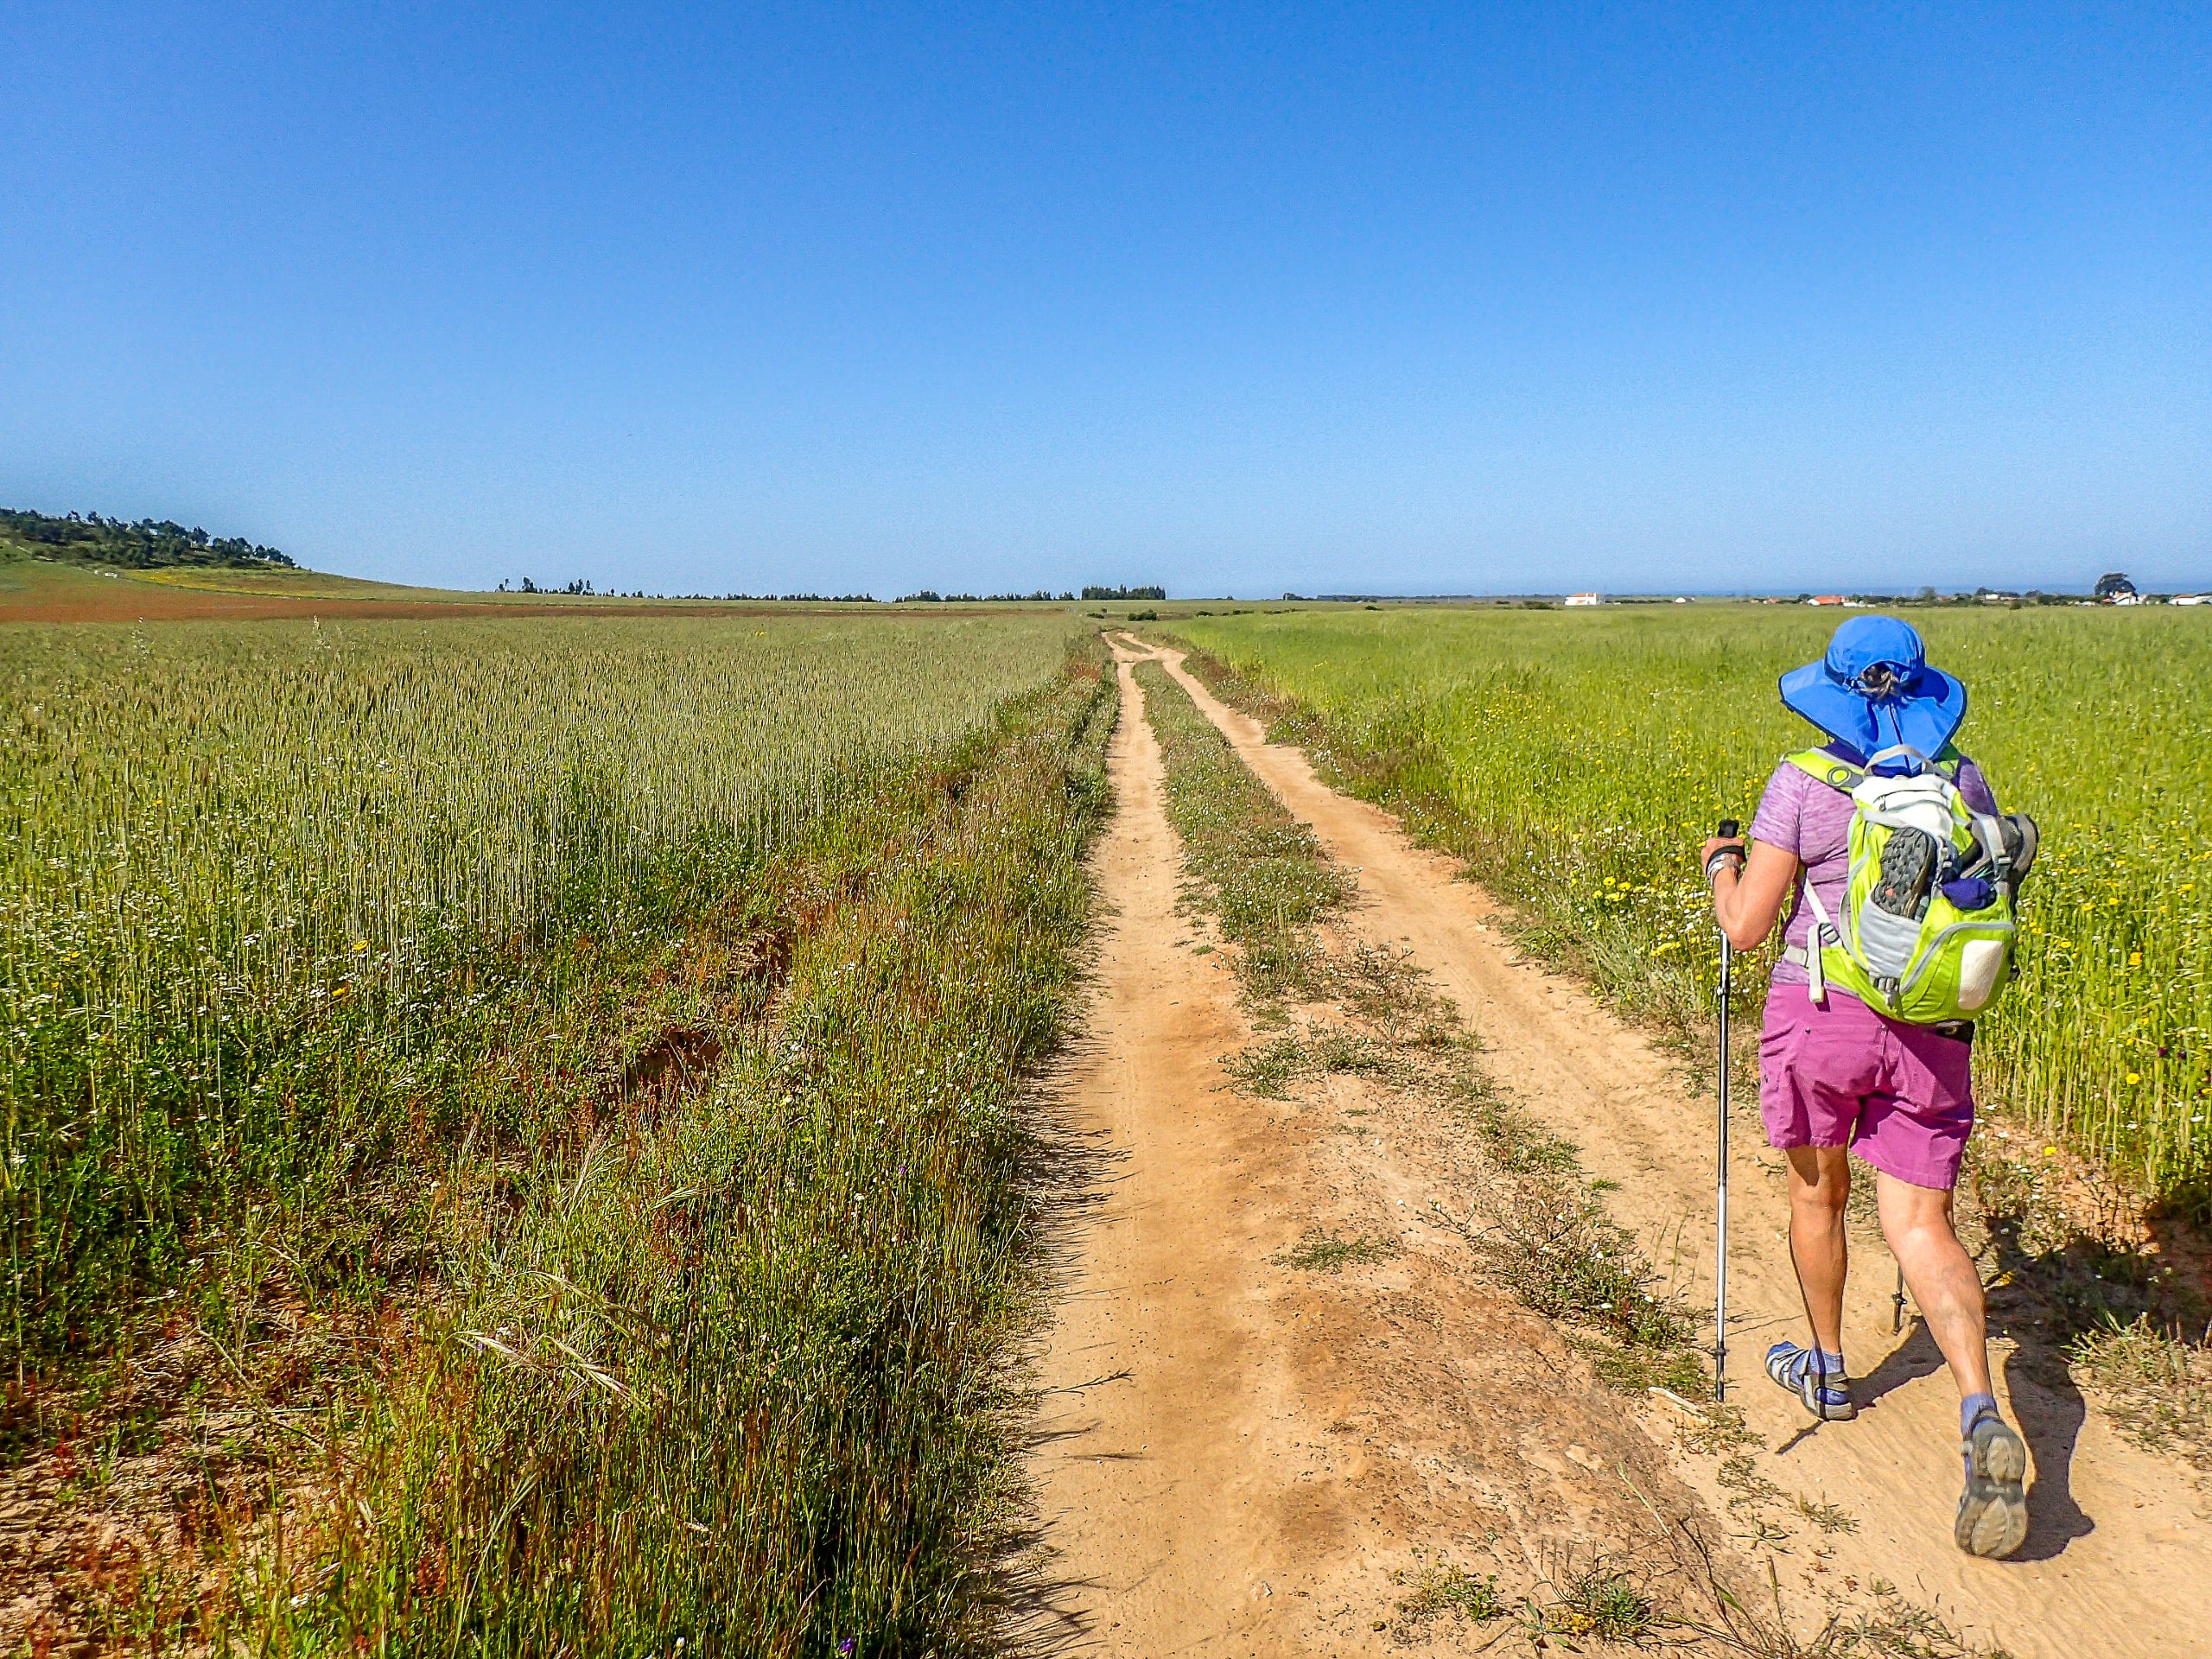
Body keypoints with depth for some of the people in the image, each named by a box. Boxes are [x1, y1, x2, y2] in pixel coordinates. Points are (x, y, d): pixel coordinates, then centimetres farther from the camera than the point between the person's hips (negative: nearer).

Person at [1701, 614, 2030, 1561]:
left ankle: (1828, 1374, 36)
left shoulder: (1803, 785, -11)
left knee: (1816, 1194, 19)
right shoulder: (1964, 781, 2)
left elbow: (1745, 929, -11)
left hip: (1821, 1014, -3)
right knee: (1920, 1226, 4)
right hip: (1930, 1031, 3)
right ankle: (1980, 1412, -17)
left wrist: (1722, 865, 8)